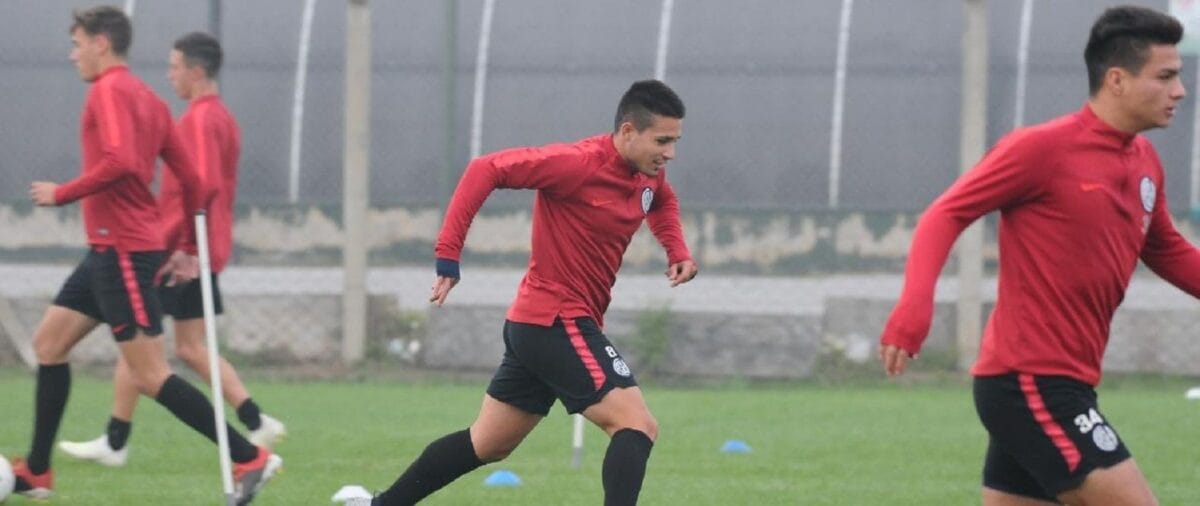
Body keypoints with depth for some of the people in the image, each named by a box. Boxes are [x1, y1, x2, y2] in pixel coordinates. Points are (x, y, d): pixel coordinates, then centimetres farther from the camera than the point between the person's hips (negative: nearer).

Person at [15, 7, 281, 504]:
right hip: (110, 250, 10)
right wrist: (189, 249, 18)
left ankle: (249, 459, -12)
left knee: (149, 374, -10)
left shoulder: (109, 91, -12)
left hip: (122, 251, -10)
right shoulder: (148, 99, 15)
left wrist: (61, 194, -17)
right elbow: (191, 179, 15)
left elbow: (119, 162, -28)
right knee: (49, 342, 14)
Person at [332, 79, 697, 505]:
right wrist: (448, 253, -23)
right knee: (637, 426, -16)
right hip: (559, 322, -9)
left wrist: (677, 250, 11)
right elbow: (486, 169, -20)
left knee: (486, 445, 18)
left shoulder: (649, 174, 6)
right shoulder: (578, 164, -20)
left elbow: (662, 202, 31)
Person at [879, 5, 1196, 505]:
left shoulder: (1145, 163, 11)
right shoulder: (1044, 148, -13)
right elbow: (947, 214, -12)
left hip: (1063, 384, 9)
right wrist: (915, 303, -28)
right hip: (1030, 381, -9)